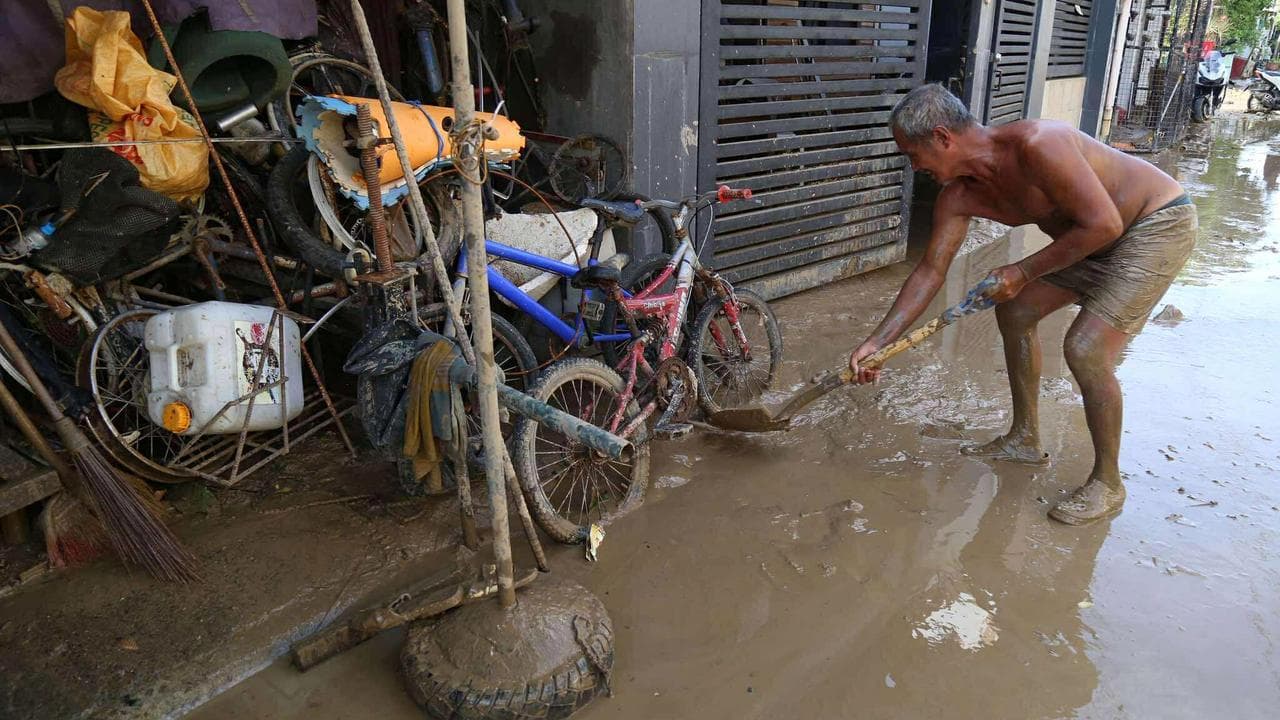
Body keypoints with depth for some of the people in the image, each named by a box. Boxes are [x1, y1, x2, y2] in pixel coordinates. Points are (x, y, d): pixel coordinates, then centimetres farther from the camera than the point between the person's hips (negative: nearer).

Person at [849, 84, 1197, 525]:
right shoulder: (959, 195, -8)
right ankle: (1025, 439, 26)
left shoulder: (1035, 145, -33)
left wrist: (1023, 272, -22)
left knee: (1085, 349, -18)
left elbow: (1102, 224, -30)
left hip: (1159, 224, -8)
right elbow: (931, 270, -5)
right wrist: (877, 342, -8)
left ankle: (1107, 484, 1)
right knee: (1013, 314, 10)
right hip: (1092, 239, 9)